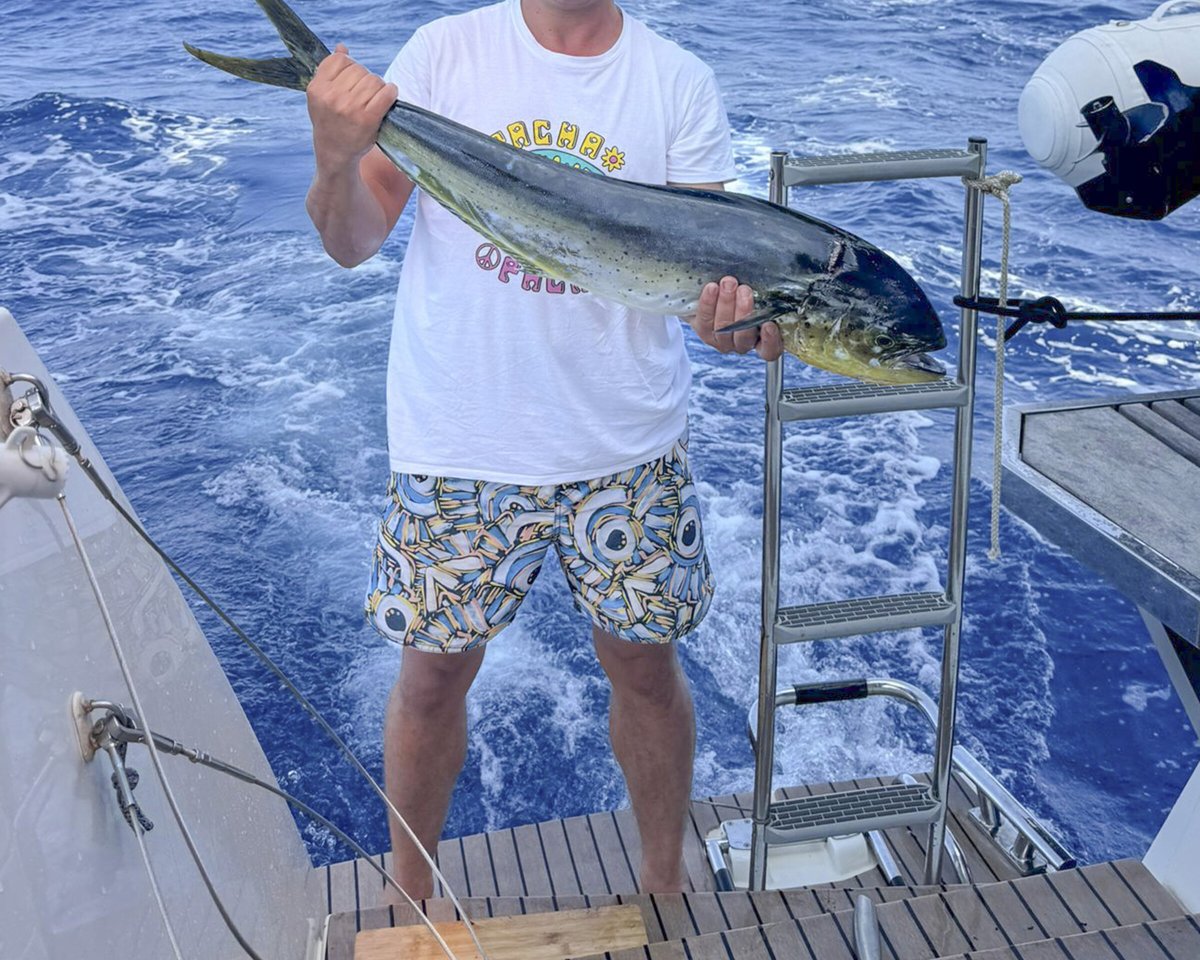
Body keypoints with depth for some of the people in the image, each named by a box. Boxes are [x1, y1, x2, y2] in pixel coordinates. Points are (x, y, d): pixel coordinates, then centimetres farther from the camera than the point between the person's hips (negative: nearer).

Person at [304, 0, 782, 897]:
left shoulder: (679, 82, -2)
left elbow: (701, 260, -6)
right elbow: (352, 243, -5)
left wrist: (730, 311, -29)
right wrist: (337, 156, -26)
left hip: (626, 440, 1)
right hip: (460, 437, 0)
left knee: (645, 659, 13)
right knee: (434, 669, 11)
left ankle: (666, 880, 38)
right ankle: (409, 896, 36)